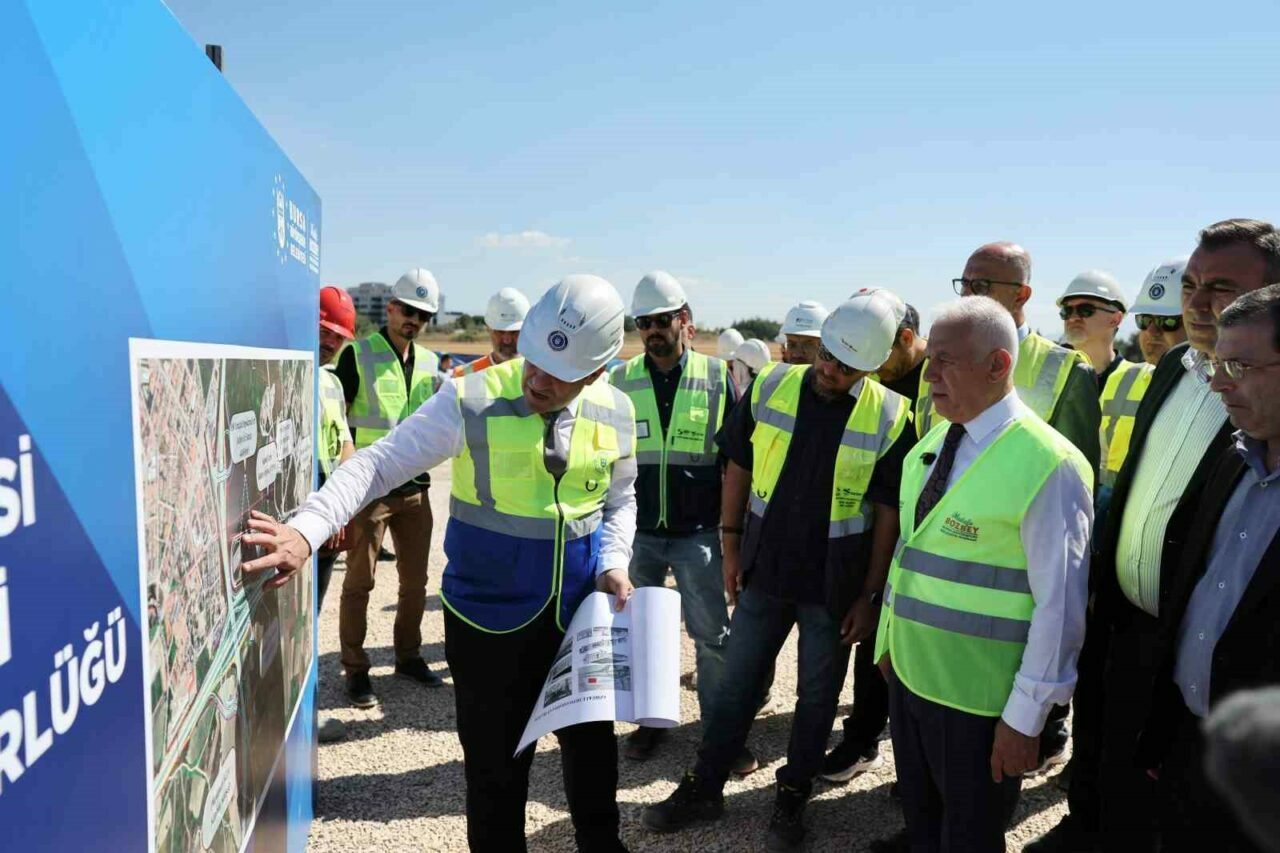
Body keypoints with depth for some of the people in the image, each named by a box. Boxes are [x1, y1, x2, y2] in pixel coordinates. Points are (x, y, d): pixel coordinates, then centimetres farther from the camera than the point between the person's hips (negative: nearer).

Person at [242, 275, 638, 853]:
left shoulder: (615, 413, -4)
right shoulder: (472, 402, -17)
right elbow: (378, 464, -21)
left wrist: (613, 563, -5)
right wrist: (306, 529, -34)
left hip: (580, 609, 4)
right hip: (489, 616, -3)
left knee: (592, 741, 20)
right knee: (495, 762, 9)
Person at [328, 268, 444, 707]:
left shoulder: (428, 362, 11)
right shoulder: (358, 354, -6)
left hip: (415, 487, 6)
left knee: (415, 579, 13)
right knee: (359, 581, 3)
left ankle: (408, 656, 29)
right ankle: (356, 670, 15)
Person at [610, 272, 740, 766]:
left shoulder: (716, 377, -2)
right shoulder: (621, 381, 2)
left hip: (697, 532, -2)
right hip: (636, 531, 2)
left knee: (712, 634, 3)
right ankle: (650, 721, 29)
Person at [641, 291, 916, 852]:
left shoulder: (890, 418, -11)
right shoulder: (771, 387, -7)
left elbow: (888, 513, -7)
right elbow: (738, 468, 2)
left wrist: (870, 597, -7)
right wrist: (731, 548, 2)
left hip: (834, 584, -1)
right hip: (764, 569, 2)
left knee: (818, 694, 14)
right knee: (737, 682, 13)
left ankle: (792, 796, 34)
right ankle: (704, 788, 29)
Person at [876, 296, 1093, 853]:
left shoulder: (1048, 466, -21)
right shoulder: (932, 445, 3)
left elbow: (1060, 605, -19)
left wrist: (1025, 718, -16)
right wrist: (889, 640, 15)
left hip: (978, 700, -6)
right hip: (908, 673, 6)